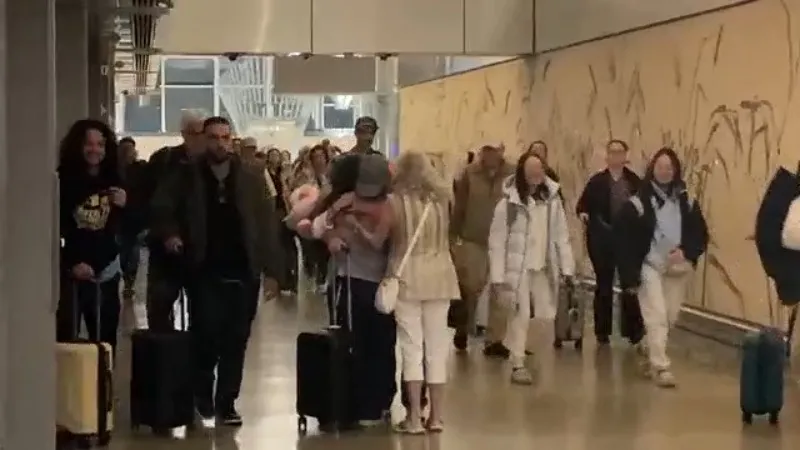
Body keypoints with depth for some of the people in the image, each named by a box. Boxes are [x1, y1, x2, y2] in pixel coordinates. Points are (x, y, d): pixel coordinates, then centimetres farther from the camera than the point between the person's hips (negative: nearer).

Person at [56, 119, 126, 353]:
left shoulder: (115, 182, 9)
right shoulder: (62, 181, -4)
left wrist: (125, 205, -8)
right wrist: (71, 264, -14)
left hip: (106, 274, 4)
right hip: (69, 275, -4)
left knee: (105, 342, 5)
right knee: (65, 340, -13)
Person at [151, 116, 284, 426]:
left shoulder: (251, 178, 2)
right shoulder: (187, 176, 2)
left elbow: (267, 224, 1)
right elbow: (161, 206, 9)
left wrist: (272, 269, -5)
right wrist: (169, 233, -10)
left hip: (243, 274, 1)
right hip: (205, 273, -1)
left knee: (235, 342, 5)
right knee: (206, 338, -6)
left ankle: (226, 403, 15)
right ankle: (202, 401, 14)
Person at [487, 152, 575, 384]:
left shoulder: (552, 198, 0)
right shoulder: (509, 202, -12)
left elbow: (561, 236, 5)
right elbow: (497, 241, -10)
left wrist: (566, 266, 2)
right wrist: (498, 275, -12)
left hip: (544, 267, 4)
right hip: (518, 268, -4)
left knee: (546, 316, 6)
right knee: (520, 316, -2)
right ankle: (517, 365, 7)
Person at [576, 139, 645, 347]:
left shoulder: (635, 181, 1)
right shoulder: (597, 181, 0)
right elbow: (583, 205, 1)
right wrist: (583, 214, -18)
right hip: (602, 241, 0)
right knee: (604, 285, 10)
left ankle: (635, 335, 8)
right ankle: (602, 332, 20)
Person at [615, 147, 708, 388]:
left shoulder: (687, 202, 3)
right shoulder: (638, 203, -9)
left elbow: (701, 235, 6)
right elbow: (623, 241, -10)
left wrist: (686, 252, -15)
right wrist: (630, 275, -14)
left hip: (678, 269, 4)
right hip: (649, 267, -4)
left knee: (670, 318, 12)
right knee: (656, 317, -12)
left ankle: (652, 357, 34)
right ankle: (660, 367, -6)